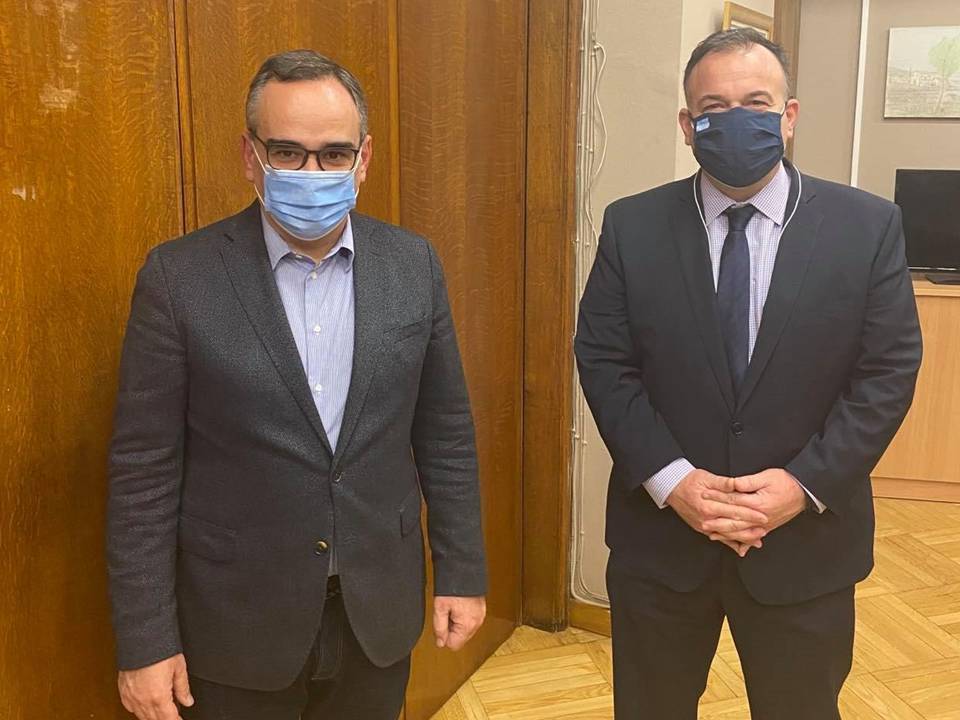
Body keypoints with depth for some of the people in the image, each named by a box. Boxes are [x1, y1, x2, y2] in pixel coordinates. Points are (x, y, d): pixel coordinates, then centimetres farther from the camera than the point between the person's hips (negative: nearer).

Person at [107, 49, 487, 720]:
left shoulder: (412, 264, -4)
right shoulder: (179, 277, -12)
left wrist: (462, 572, 4)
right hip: (237, 621, -2)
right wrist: (145, 640, -7)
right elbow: (144, 470, -9)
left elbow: (445, 433, 2)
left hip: (379, 610, 3)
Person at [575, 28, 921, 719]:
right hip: (659, 536, 1)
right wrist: (672, 480, -16)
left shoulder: (869, 226, -3)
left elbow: (889, 370, -5)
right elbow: (603, 361, -5)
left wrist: (803, 483, -15)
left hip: (806, 544, 0)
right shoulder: (631, 226, -2)